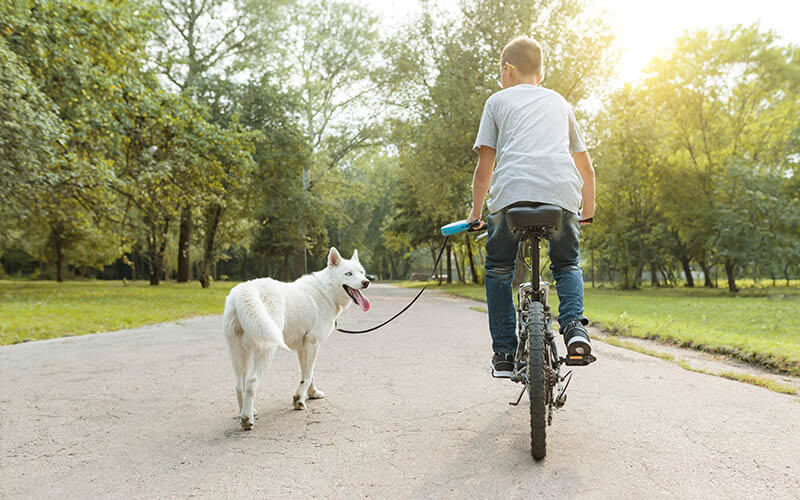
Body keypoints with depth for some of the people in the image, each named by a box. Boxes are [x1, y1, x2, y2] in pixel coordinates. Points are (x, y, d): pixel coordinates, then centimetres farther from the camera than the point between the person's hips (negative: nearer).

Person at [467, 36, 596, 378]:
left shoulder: (498, 100, 20)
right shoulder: (559, 101, 30)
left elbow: (485, 164, 10)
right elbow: (586, 166, 32)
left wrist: (476, 211, 21)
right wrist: (588, 210, 43)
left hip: (512, 191, -2)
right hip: (562, 193, 3)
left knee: (498, 269, 17)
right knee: (567, 264, 24)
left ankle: (504, 353, 13)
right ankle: (573, 325, -2)